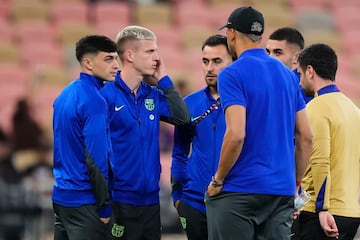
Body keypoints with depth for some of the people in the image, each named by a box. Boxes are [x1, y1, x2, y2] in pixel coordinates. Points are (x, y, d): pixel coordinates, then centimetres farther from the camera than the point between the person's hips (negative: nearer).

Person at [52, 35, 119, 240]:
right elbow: (96, 159, -19)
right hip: (84, 201, -9)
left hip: (61, 197, 9)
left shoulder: (66, 94, 11)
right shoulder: (94, 101, -16)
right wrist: (105, 207, -13)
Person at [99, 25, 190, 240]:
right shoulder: (107, 94, -12)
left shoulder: (153, 94, 10)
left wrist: (163, 79, 2)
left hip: (150, 198, 7)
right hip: (120, 200, -7)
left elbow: (183, 118, 3)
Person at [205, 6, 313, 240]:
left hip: (239, 190, -6)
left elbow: (236, 134, -19)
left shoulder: (233, 74, -9)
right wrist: (295, 183, 19)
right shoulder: (288, 75, 12)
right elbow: (305, 137, 12)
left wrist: (218, 180, -8)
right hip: (282, 192, 6)